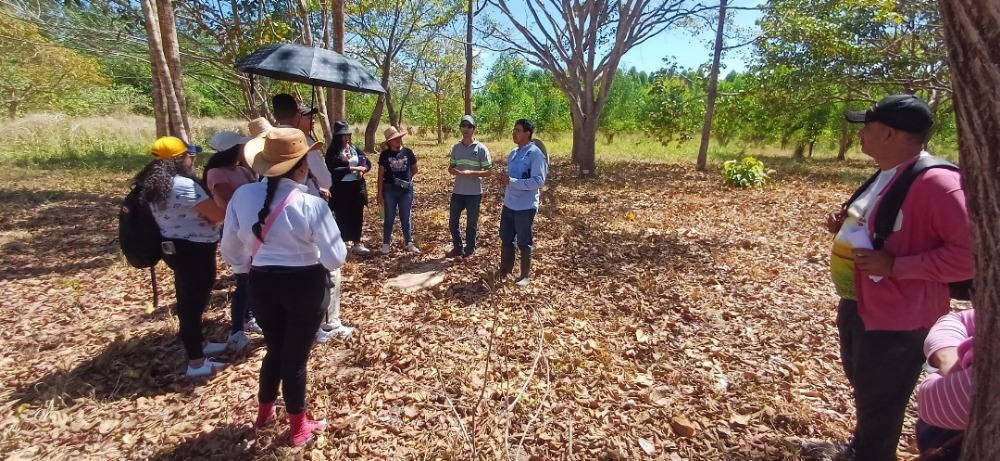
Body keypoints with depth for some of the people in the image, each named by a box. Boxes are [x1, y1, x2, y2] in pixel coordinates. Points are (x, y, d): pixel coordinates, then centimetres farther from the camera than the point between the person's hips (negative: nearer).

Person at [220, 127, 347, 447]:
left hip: (262, 284, 4)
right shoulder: (311, 204, -20)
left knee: (275, 349, 26)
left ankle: (264, 412, 47)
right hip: (306, 285, -4)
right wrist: (319, 262, 8)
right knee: (296, 356, 12)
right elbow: (335, 257, -16)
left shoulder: (242, 196, -7)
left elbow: (230, 249, 4)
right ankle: (299, 427, 32)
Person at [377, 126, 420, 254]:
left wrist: (406, 178, 7)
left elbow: (414, 169, 11)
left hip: (406, 189, 1)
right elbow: (381, 175, -1)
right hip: (389, 190, 0)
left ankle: (409, 243, 17)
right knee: (389, 218, 7)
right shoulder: (385, 155, -3)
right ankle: (386, 244, 17)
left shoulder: (407, 152, -2)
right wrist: (379, 193, -4)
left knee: (405, 218, 9)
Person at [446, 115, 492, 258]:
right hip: (457, 192, 5)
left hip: (474, 193, -4)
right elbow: (450, 167, 12)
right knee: (453, 222, 10)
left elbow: (489, 171, -8)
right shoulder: (456, 147, 7)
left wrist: (471, 173, -21)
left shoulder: (481, 148, -8)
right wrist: (455, 171, -12)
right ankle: (457, 248, 27)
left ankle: (469, 250, 24)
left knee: (471, 224, 8)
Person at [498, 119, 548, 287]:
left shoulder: (535, 154, -14)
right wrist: (505, 179, -2)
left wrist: (511, 181, -23)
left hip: (526, 206, -8)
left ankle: (525, 275, 20)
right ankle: (505, 271, 31)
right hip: (509, 204, 8)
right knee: (506, 239, 16)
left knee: (524, 243, 4)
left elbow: (539, 181, -21)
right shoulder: (513, 153, 11)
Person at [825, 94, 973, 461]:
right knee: (862, 388, 27)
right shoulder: (887, 175, 8)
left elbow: (970, 254, -27)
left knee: (879, 403, 9)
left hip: (896, 317, -10)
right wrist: (845, 228, 4)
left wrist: (894, 266, -29)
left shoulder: (935, 183, -23)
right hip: (857, 303, 10)